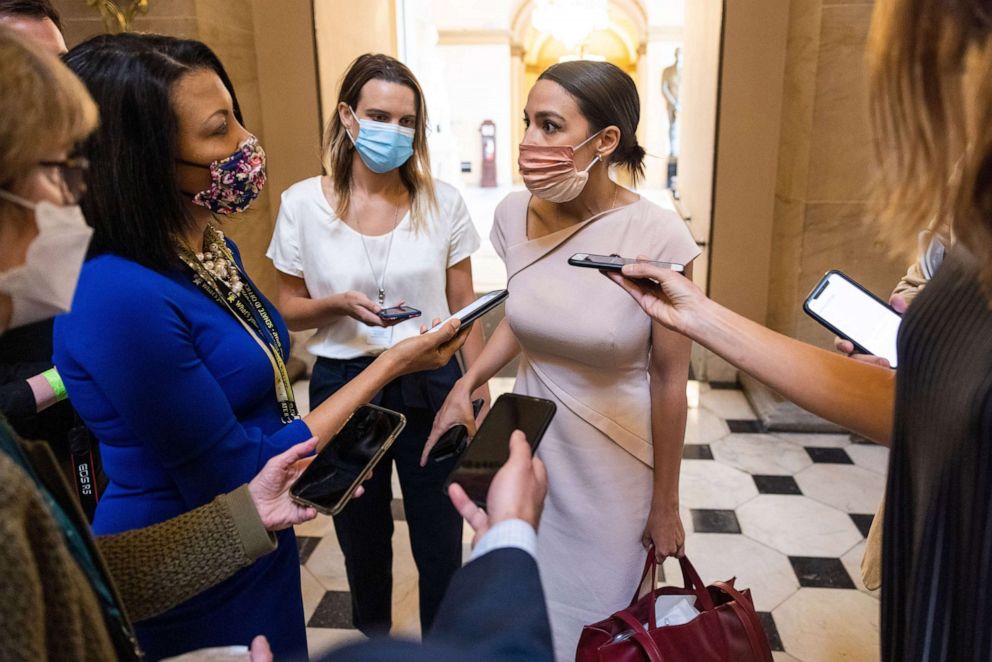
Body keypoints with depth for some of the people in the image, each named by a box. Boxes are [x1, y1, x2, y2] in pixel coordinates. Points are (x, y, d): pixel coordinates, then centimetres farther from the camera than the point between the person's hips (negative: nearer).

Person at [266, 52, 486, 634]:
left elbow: (464, 309, 2)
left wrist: (480, 394, 1)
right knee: (363, 542, 20)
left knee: (440, 544, 9)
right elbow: (289, 311, 2)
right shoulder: (303, 204, -6)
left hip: (431, 387, 0)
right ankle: (372, 638, 49)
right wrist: (338, 304, -19)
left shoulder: (443, 203, -5)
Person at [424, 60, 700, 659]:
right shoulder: (515, 214, -8)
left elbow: (669, 379, -13)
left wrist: (665, 504, -5)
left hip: (614, 468, -3)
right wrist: (467, 384, -4)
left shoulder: (656, 237, -21)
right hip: (530, 444, 4)